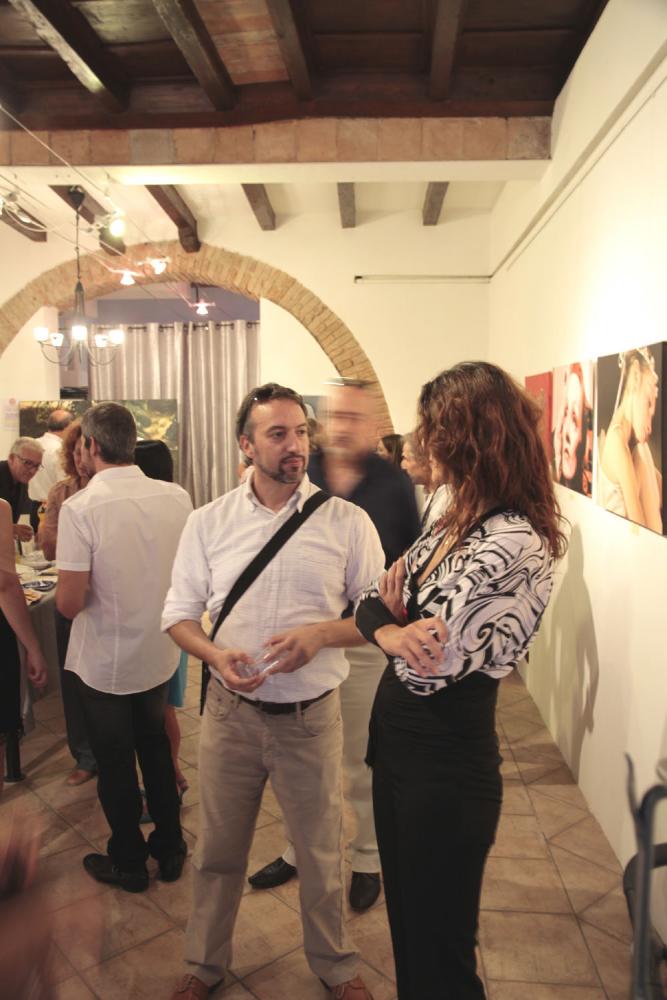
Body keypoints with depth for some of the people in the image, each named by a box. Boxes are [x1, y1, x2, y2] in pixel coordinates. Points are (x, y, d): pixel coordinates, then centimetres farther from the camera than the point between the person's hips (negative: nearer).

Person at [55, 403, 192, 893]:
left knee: (115, 761, 16)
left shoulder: (80, 507, -22)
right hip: (160, 654, 4)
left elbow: (70, 603, -21)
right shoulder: (177, 497, -9)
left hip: (104, 662, -4)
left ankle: (128, 862, 34)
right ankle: (170, 848, 38)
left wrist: (66, 592, -1)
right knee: (155, 746, 24)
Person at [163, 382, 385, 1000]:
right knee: (217, 850, 19)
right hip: (230, 712, 1)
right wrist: (216, 654, -16)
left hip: (312, 715, -1)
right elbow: (179, 613, 4)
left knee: (321, 853, 16)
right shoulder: (208, 522, -1)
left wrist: (320, 633, -19)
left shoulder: (347, 522, -6)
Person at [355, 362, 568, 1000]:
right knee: (405, 918, 28)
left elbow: (425, 667, -26)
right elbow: (371, 606, 4)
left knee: (437, 948, 16)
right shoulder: (460, 521, 3)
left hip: (443, 763, -8)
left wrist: (396, 610, -6)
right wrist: (392, 632, -18)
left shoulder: (509, 545, -26)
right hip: (399, 744, 8)